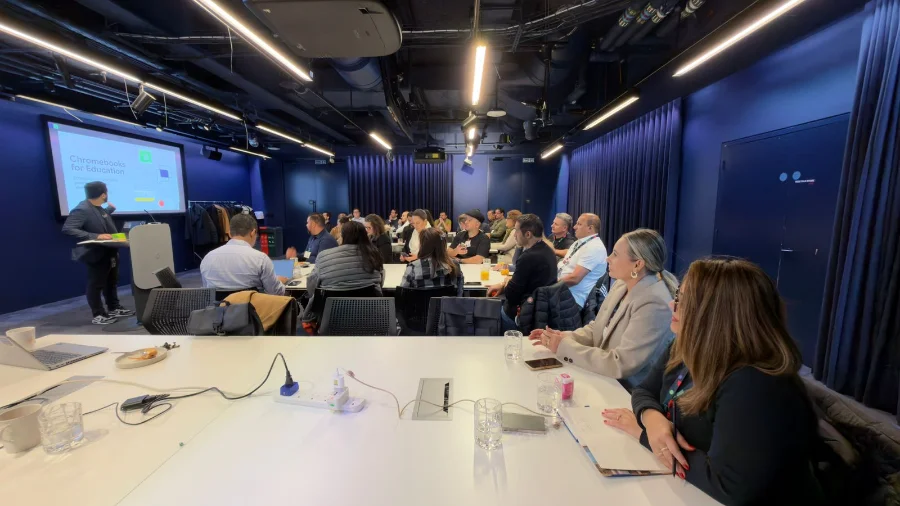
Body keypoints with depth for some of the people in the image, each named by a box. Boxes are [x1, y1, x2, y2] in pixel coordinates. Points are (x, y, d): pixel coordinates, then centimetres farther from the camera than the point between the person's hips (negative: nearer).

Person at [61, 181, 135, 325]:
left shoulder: (98, 208, 8)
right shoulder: (81, 210, -20)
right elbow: (67, 229, -27)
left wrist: (111, 208, 36)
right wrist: (96, 236, -32)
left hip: (109, 252, 9)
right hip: (96, 254, -9)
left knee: (111, 282, 17)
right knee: (96, 284, 2)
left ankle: (114, 309, 29)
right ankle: (98, 315, 10)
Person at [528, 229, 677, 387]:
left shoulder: (654, 305, -26)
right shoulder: (622, 285, 0)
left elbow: (620, 365, -27)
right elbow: (597, 329, 9)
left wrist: (565, 346, -21)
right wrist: (565, 337, -9)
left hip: (628, 393, -7)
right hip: (605, 378, 7)